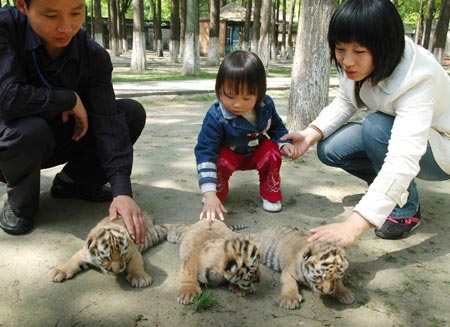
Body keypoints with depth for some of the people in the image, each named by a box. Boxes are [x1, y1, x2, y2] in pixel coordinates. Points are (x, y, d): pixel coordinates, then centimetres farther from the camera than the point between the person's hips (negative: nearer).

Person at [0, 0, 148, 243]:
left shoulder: (95, 56, -16)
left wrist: (122, 192, -34)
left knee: (132, 113, -11)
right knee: (29, 129, -38)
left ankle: (75, 182, 5)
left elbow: (108, 122, -23)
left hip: (59, 139, 3)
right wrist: (71, 99, -24)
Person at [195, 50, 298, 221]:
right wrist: (209, 193, -46)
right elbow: (205, 150, -37)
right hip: (229, 154, -3)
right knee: (221, 162, -33)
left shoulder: (266, 105, -20)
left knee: (272, 153, -25)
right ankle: (219, 193, -2)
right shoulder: (215, 116, -34)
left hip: (258, 153, 3)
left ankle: (271, 194, -1)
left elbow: (276, 127, 3)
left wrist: (284, 144, -19)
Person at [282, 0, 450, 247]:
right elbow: (344, 103, 0)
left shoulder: (416, 78, -36)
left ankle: (406, 210, -12)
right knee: (329, 149, -15)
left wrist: (354, 225, -56)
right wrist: (312, 133, -21)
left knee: (377, 126, -34)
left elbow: (404, 159, -47)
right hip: (390, 133, 6)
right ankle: (392, 189, 8)